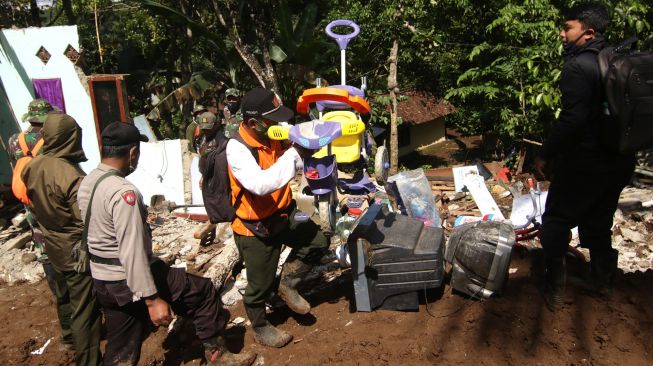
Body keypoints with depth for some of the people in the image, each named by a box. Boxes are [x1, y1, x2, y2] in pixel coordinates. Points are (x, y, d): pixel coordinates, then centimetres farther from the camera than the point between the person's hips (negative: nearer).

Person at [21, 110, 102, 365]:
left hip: (53, 248, 8)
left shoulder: (33, 167, -5)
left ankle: (71, 335, 51)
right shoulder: (72, 176, -29)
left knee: (66, 299, 29)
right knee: (85, 311, 4)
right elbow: (87, 223, -26)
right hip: (76, 252, -8)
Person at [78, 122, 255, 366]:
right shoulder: (123, 192, -25)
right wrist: (152, 299, -22)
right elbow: (132, 252, -27)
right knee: (203, 291, 7)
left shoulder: (87, 183, 4)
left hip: (102, 282, 9)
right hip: (129, 280, -9)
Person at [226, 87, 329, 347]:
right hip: (255, 228, -6)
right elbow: (260, 184, -43)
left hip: (283, 214, 7)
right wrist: (296, 154, -42)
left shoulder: (274, 134, -8)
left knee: (318, 242, 3)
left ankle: (288, 284, 24)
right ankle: (260, 328, 39)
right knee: (260, 284, 11)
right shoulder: (237, 149, -28)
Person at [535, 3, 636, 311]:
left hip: (585, 162, -8)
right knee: (599, 222, 22)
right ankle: (603, 282, 36)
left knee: (556, 222, 7)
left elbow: (572, 120, -24)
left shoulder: (578, 67, -17)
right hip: (621, 161, 8)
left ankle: (555, 289, 13)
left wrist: (546, 155, -14)